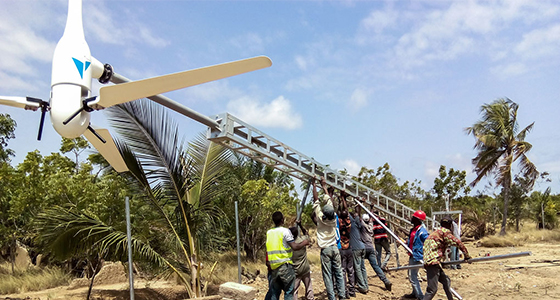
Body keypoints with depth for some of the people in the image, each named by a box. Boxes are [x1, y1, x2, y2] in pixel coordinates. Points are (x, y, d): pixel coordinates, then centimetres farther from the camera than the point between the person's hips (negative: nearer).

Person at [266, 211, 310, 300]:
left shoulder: (269, 232, 9)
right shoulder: (285, 231, -9)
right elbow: (295, 247, -12)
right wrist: (304, 243, 3)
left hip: (273, 266, 6)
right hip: (285, 264, -6)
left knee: (274, 292, 12)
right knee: (289, 292, 2)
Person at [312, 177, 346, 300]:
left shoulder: (320, 217, -11)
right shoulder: (333, 217, -2)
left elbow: (316, 200, -3)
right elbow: (329, 199, 8)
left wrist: (314, 185, 6)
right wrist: (324, 186, 18)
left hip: (325, 250, -3)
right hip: (335, 248, 4)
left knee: (327, 275, 0)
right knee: (338, 273, 10)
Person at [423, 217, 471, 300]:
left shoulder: (436, 232, 26)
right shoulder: (445, 231, -2)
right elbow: (458, 243, -7)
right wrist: (466, 255, 4)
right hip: (433, 263, -10)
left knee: (446, 281, 21)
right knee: (432, 289, -13)